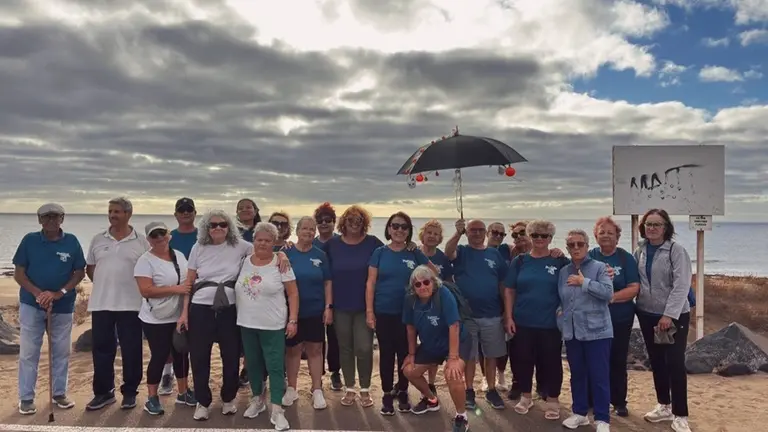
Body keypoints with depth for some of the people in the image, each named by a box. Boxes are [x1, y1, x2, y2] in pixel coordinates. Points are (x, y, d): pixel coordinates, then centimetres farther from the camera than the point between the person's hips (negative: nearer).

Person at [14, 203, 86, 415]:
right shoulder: (29, 240, -4)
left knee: (61, 352, 10)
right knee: (28, 352, 4)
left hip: (63, 305, 1)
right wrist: (38, 294, -17)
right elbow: (19, 273, -3)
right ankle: (26, 398, 14)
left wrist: (58, 294, -14)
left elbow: (80, 272, -2)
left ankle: (60, 393, 22)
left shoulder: (71, 241, -3)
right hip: (31, 303, -1)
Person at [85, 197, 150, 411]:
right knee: (102, 349, 9)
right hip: (101, 303, 3)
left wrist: (141, 289, -5)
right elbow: (90, 268, 15)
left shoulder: (141, 242, -1)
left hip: (130, 304, -3)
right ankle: (103, 392, 22)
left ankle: (129, 392, 17)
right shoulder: (98, 239, 8)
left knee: (131, 350, 5)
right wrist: (105, 283, 5)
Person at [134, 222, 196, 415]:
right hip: (156, 320, -6)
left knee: (181, 353, 14)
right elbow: (146, 291, -22)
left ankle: (183, 392, 29)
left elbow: (190, 279, 18)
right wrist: (175, 289, -24)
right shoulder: (145, 261, -13)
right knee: (160, 356, 1)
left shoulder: (179, 256, 7)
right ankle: (152, 398, 18)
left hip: (180, 317, 6)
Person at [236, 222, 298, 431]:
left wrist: (293, 320, -11)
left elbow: (293, 293, -6)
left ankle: (277, 410, 6)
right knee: (253, 364, 17)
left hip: (273, 326, -4)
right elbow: (238, 290, 13)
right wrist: (238, 316, 10)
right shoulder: (245, 261, 3)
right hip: (247, 324, 4)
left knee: (275, 367, -1)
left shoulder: (280, 263, -8)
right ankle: (257, 399, 35)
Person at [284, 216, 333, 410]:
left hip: (315, 311, 1)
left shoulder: (320, 255, 2)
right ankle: (291, 389, 24)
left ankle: (317, 390, 18)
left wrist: (328, 307, -3)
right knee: (293, 349, 10)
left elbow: (327, 283, 4)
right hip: (292, 311, -1)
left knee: (315, 350, 7)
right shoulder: (287, 253, -3)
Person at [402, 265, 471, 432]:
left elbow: (454, 326, -31)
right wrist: (411, 353, 4)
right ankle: (431, 400, 33)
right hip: (430, 345, 6)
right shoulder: (410, 300, -15)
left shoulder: (444, 294, -30)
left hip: (458, 342, -6)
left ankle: (461, 417, -8)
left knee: (452, 373, -30)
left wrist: (453, 358, -32)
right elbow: (411, 327, 0)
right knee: (409, 371, 5)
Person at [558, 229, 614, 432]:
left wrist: (584, 282, -17)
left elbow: (608, 292, -16)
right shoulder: (563, 272, 11)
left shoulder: (599, 267, -2)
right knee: (577, 374, 13)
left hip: (596, 330, -4)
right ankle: (579, 413, 26)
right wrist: (561, 320, 6)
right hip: (571, 331, 5)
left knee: (599, 376, -1)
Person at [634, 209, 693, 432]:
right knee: (656, 362, 13)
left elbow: (681, 285, -17)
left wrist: (669, 315, -22)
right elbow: (635, 281, 11)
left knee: (675, 363, -3)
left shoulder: (676, 250, -11)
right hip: (647, 315, 5)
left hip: (674, 316, -5)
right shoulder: (640, 251, 5)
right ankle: (664, 406, 28)